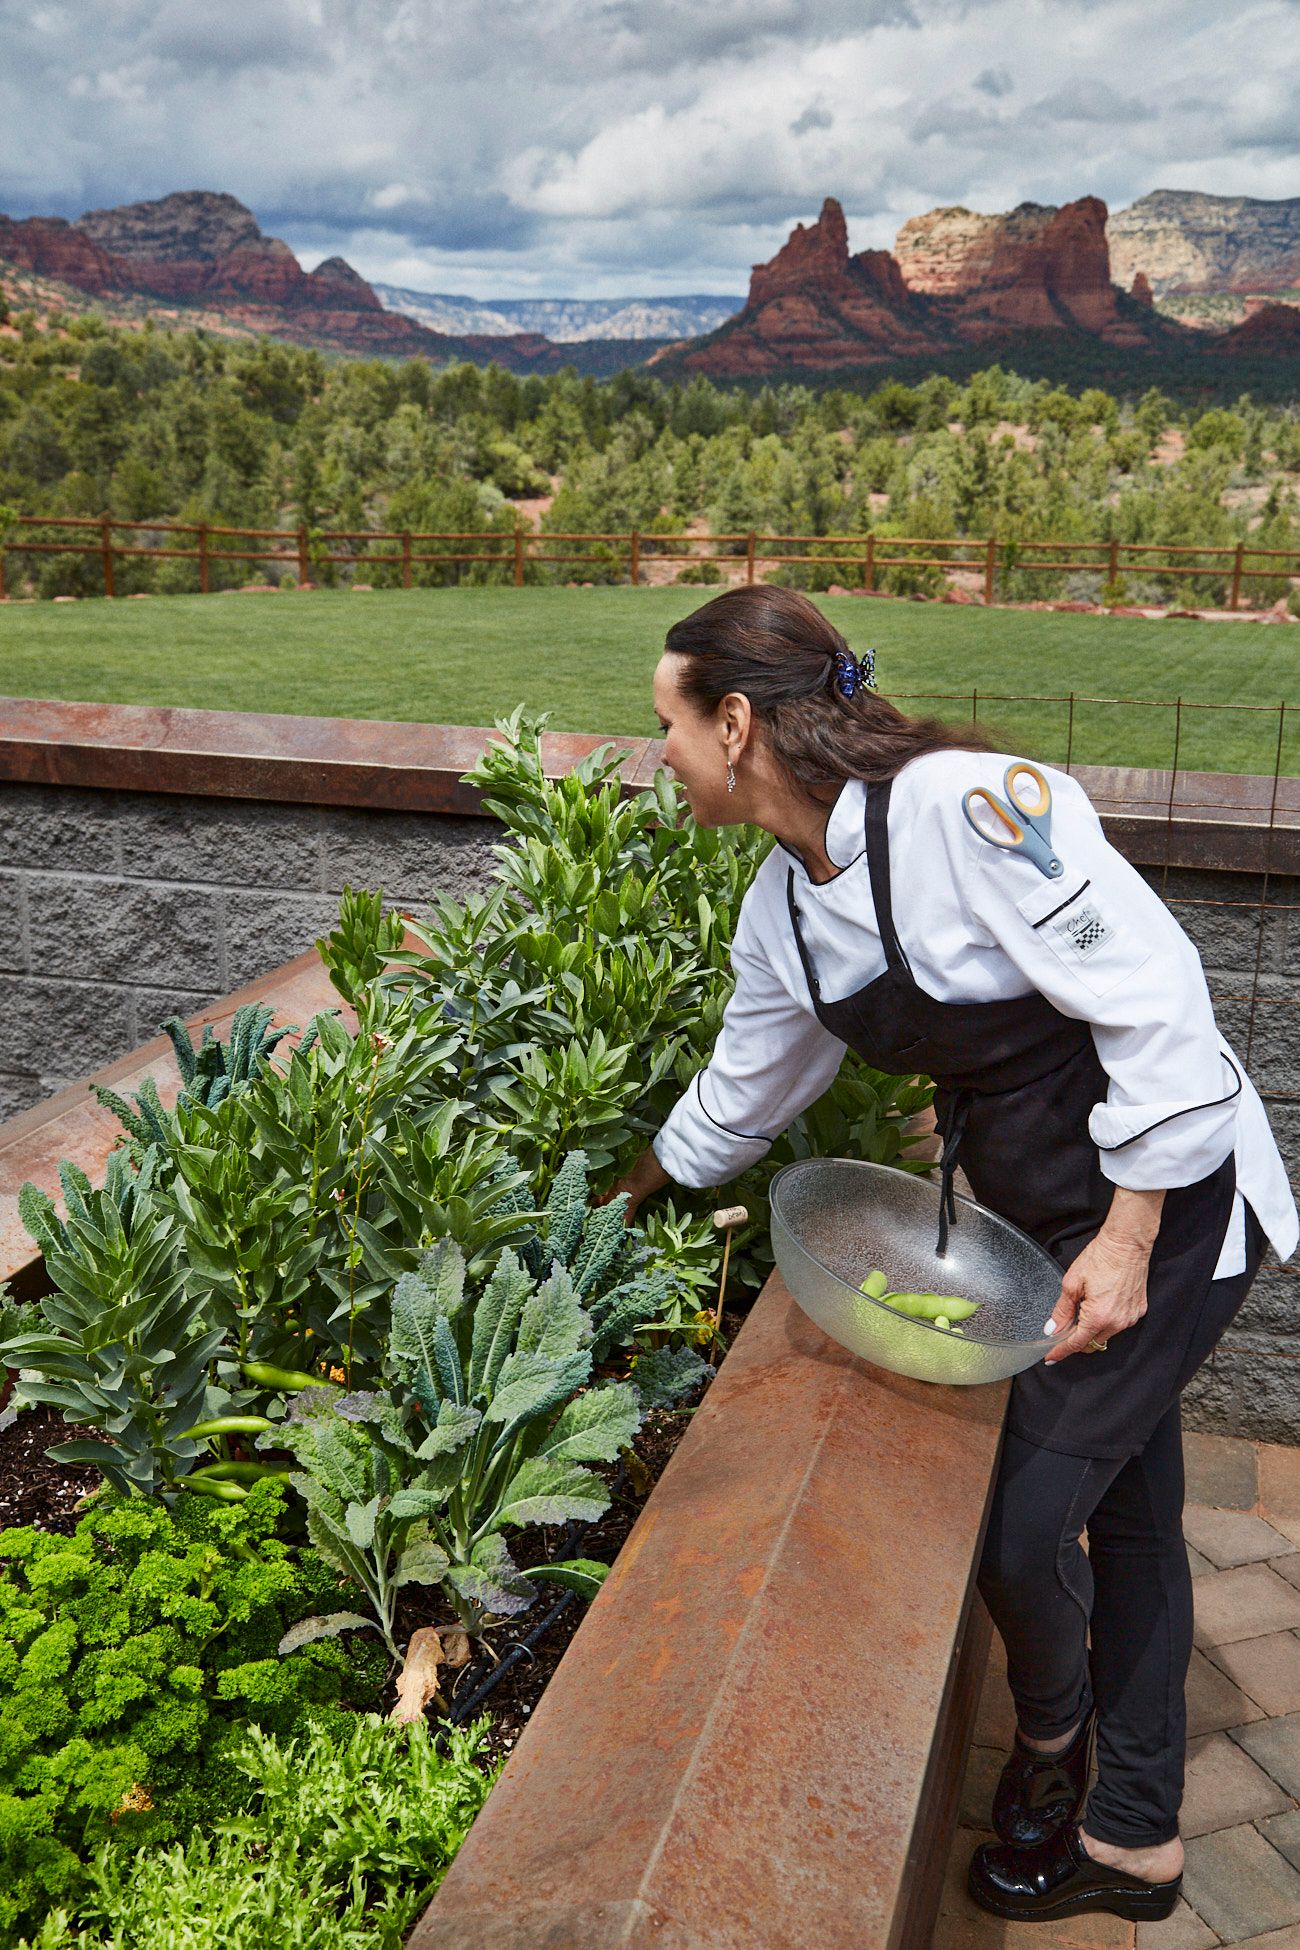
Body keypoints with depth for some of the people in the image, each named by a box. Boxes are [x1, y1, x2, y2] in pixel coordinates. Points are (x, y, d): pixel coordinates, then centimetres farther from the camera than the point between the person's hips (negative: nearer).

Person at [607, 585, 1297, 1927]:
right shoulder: (782, 906, 0)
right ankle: (1134, 1840, 33)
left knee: (1022, 1523, -2)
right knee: (1127, 1507, 17)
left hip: (1166, 1197, -7)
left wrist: (1126, 1240, -22)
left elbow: (1155, 1000, -25)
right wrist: (618, 1200, 26)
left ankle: (1052, 1738, 32)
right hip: (1038, 1210, 7)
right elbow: (741, 1100, 16)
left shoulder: (962, 805, -27)